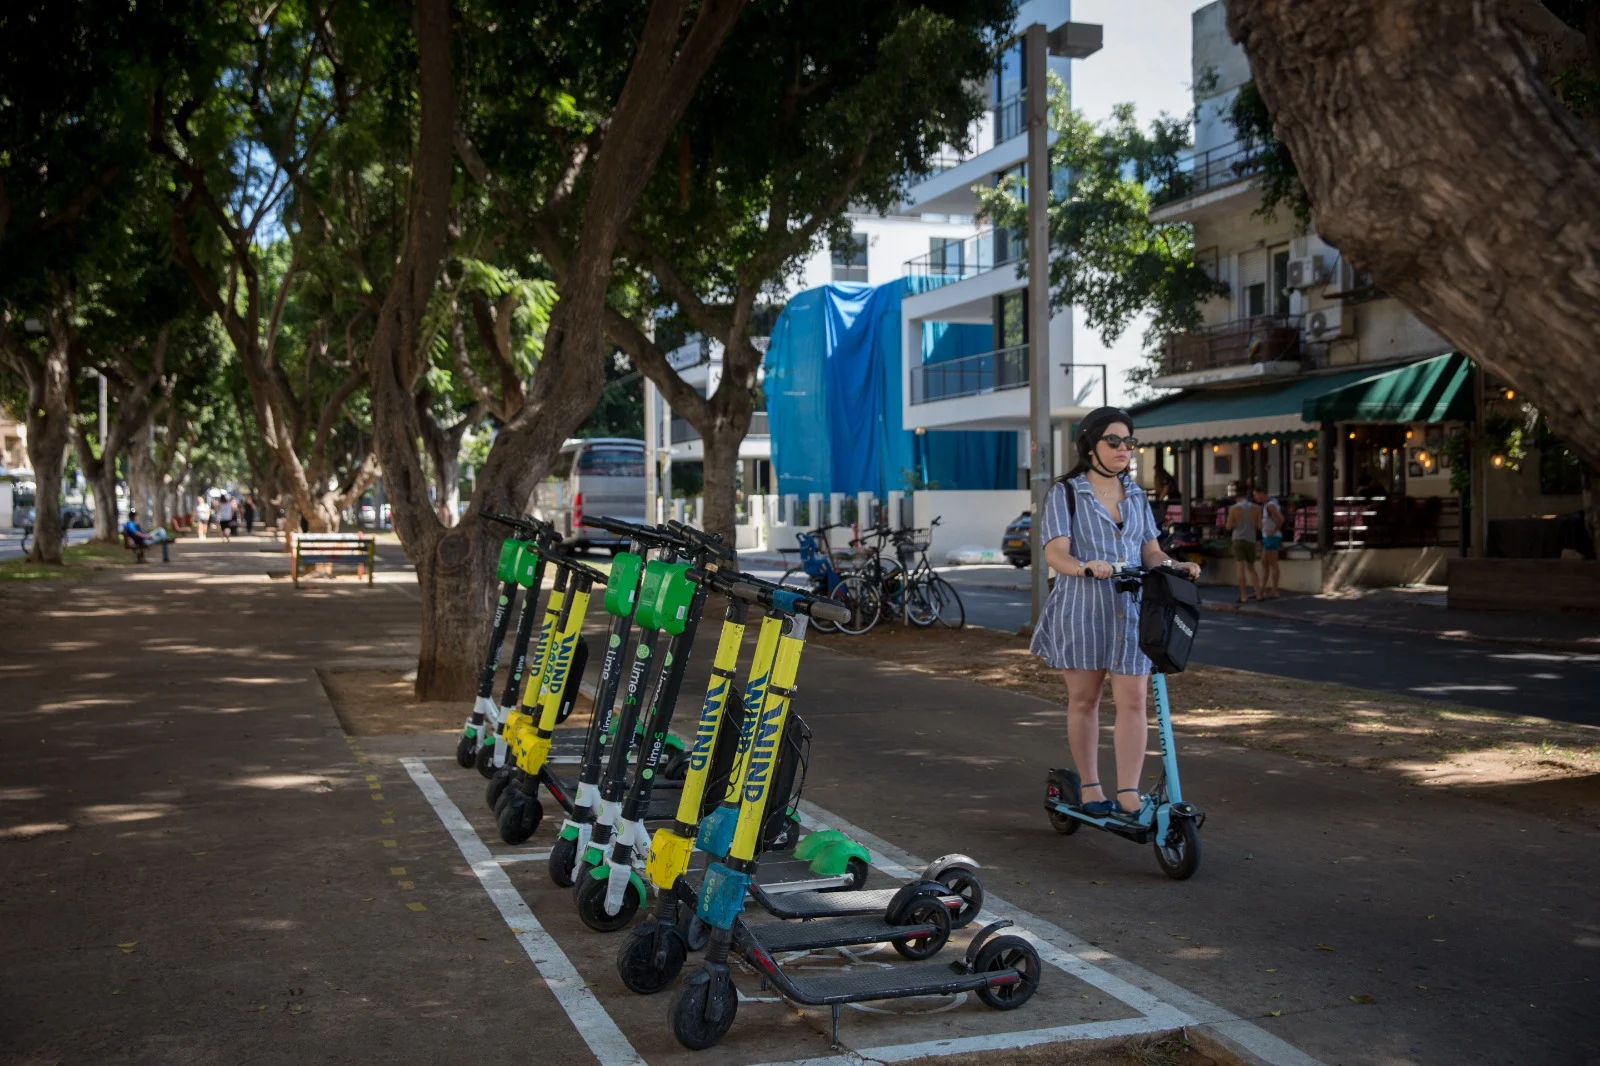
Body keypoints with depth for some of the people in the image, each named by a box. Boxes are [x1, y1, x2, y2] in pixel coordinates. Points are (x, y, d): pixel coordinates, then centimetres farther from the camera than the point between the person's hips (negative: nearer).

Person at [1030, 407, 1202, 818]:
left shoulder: (1136, 496, 15)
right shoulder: (1065, 493, -1)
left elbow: (1152, 552, 11)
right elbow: (1055, 553, -12)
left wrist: (1177, 566, -11)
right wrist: (1085, 566, -33)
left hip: (1131, 610, 3)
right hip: (1081, 610, -3)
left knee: (1133, 701, -6)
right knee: (1083, 700, 7)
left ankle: (1129, 794, -5)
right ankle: (1090, 788, 20)